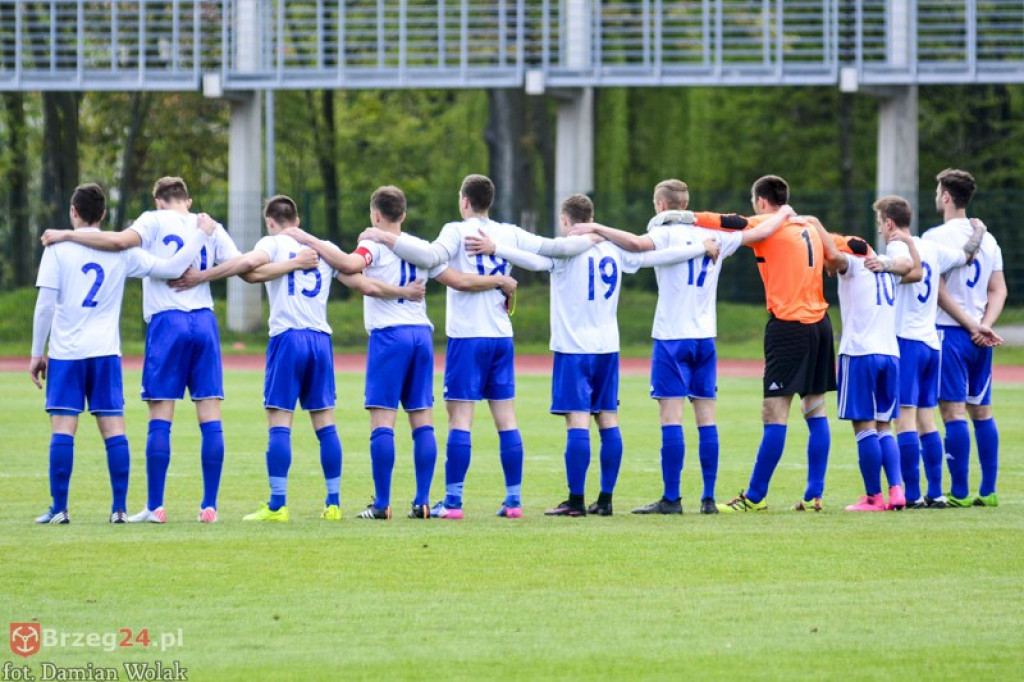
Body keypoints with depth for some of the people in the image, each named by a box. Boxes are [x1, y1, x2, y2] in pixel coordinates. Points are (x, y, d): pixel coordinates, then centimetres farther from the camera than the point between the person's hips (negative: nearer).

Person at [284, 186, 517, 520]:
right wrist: (499, 281, 26)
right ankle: (422, 502, 4)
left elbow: (350, 264, -22)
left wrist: (309, 240, -15)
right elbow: (460, 281, 12)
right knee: (422, 421, 6)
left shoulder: (375, 245, -2)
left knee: (382, 421, -5)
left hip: (389, 335, -5)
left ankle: (382, 503, -9)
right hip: (422, 333, 5)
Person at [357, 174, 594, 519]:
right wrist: (591, 239, 32)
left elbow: (431, 256, -22)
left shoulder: (458, 232, -5)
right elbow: (553, 248, 14)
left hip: (467, 336, -5)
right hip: (501, 335, 5)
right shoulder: (511, 234, 9)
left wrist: (385, 238, -18)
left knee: (460, 418, -5)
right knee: (506, 419, 8)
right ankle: (514, 499, 7)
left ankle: (452, 501, -8)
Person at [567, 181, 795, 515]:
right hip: (705, 337, 5)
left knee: (671, 416, -5)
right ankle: (709, 498, 6)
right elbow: (758, 233, 15)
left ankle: (671, 498, -8)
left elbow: (637, 243, -27)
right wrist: (783, 214, 34)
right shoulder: (713, 236, 9)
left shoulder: (665, 233, -6)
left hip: (672, 337, -5)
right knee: (706, 417, 7)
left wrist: (597, 228, -21)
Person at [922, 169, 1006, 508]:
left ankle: (959, 492, -10)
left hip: (950, 332, -7)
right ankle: (988, 491, 12)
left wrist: (973, 325, -11)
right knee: (981, 411, 11)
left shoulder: (936, 237, -8)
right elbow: (999, 291, 10)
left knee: (953, 411, -7)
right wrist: (984, 325, -2)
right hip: (980, 339, 7)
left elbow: (939, 290, -13)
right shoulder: (987, 239, 12)